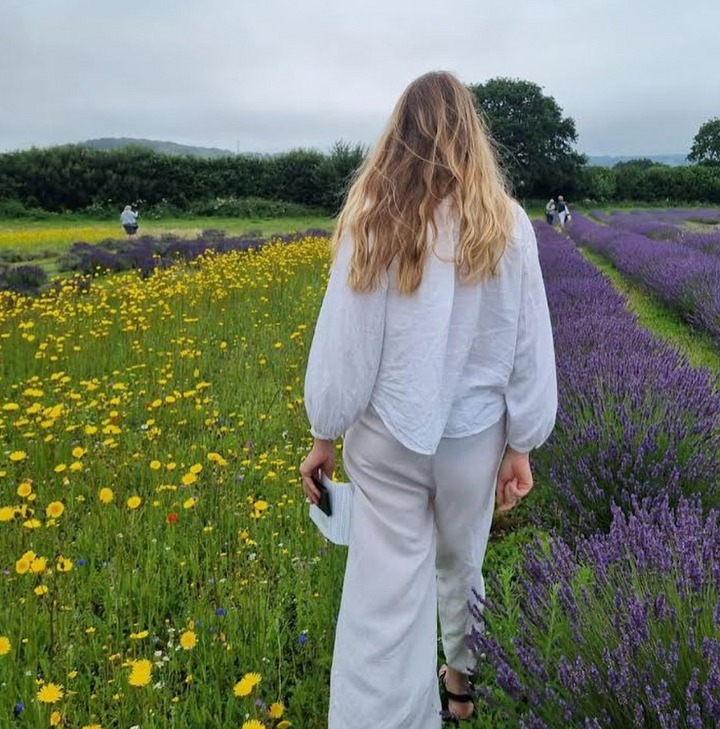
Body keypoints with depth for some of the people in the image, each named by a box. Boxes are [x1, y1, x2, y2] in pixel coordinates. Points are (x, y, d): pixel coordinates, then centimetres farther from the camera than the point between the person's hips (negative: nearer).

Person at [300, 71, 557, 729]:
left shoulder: (371, 219, -9)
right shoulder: (506, 223, -6)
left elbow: (344, 342, -9)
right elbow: (529, 347, -4)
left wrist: (324, 436, 2)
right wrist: (522, 444, 6)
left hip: (388, 435, -2)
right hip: (474, 433, 2)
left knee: (384, 593, 4)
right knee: (461, 563, 25)